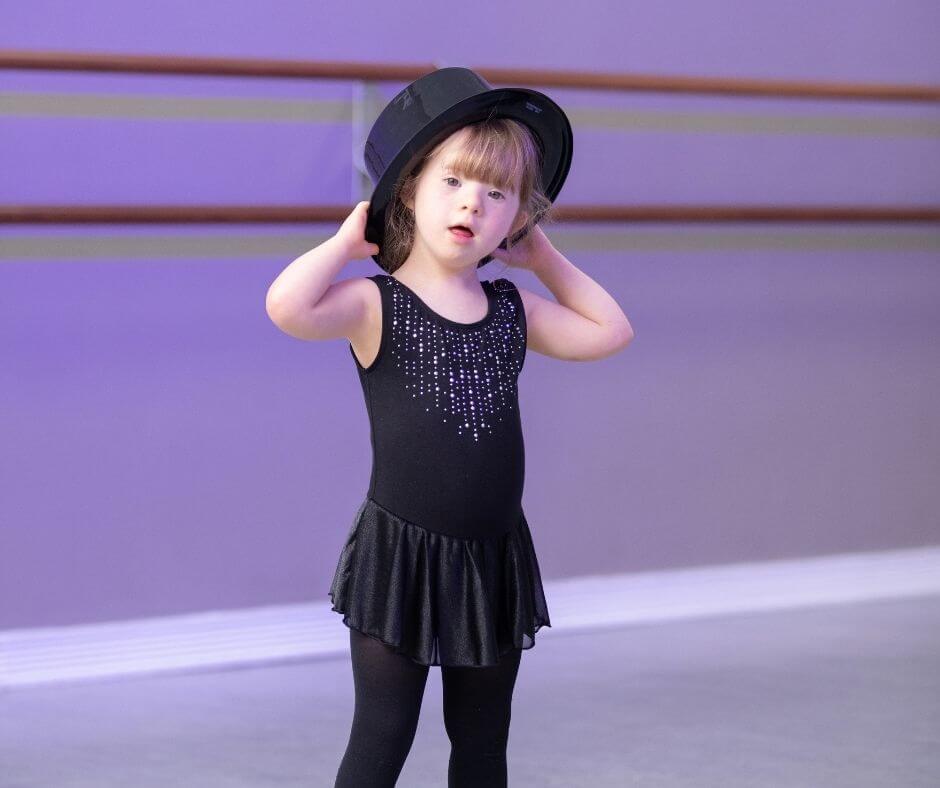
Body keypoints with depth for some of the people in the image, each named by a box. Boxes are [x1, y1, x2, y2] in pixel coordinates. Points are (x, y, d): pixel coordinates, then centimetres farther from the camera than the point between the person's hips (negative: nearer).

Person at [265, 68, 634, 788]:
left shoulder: (512, 312, 7)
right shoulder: (376, 306, -9)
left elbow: (609, 332, 16)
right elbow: (288, 307, -28)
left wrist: (545, 257, 13)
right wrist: (346, 241, -13)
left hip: (493, 561, 5)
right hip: (402, 558, -5)